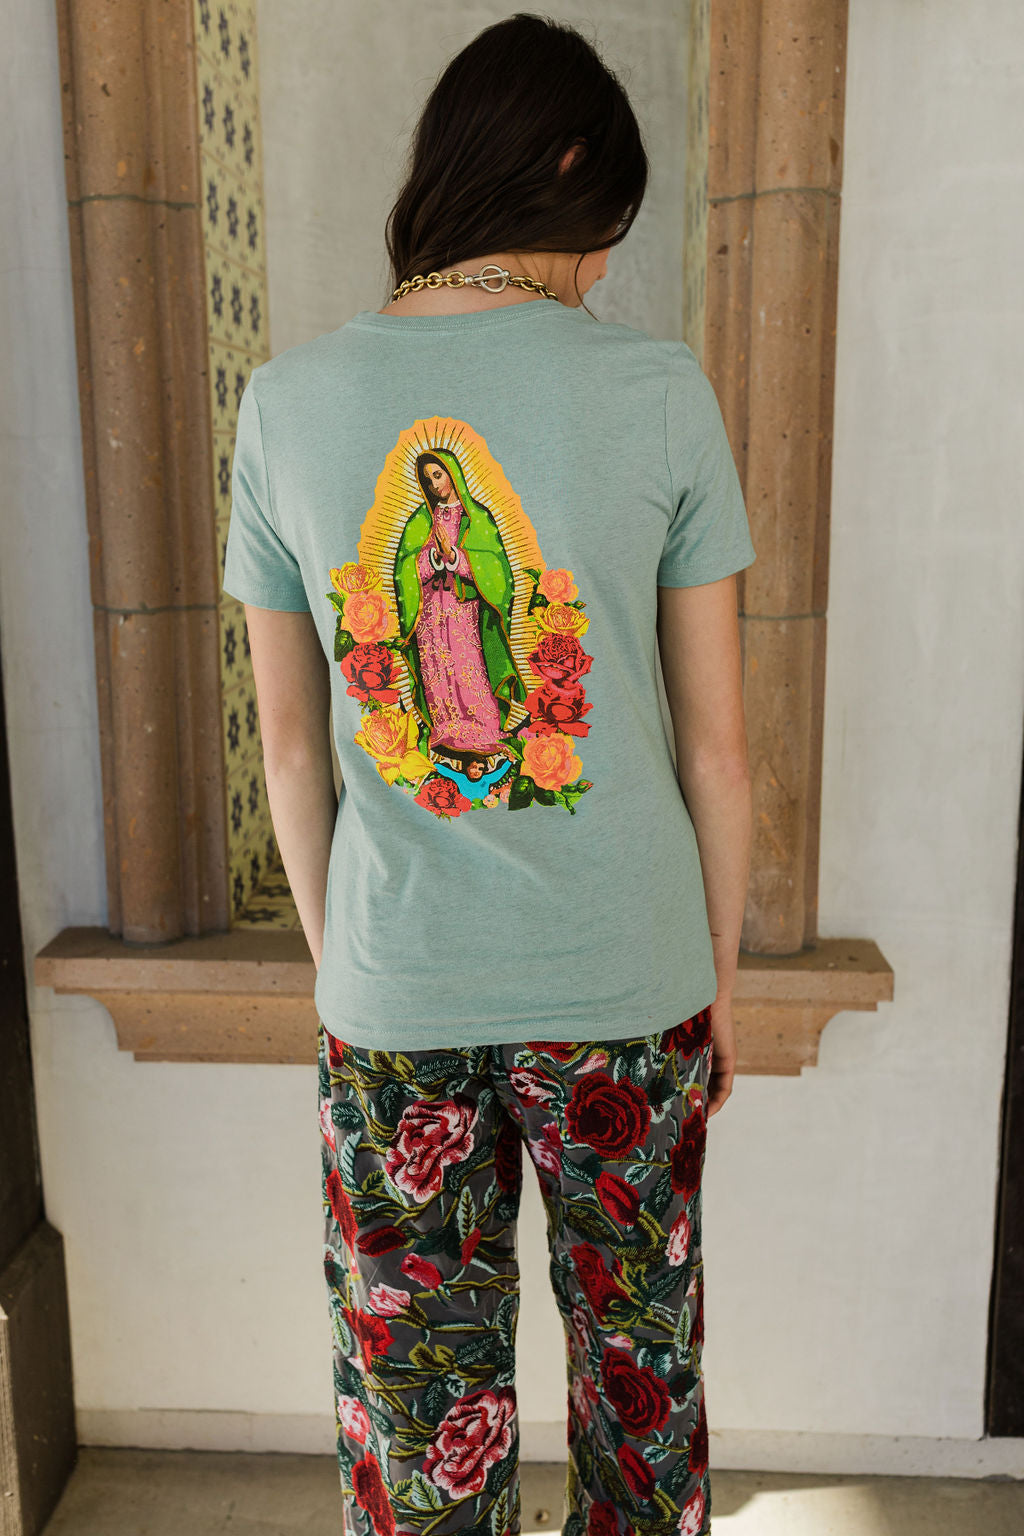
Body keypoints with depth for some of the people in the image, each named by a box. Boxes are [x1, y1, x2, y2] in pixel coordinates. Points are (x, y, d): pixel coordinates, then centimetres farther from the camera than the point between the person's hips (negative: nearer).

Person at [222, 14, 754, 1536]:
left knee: (417, 1399, 19)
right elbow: (717, 741, -5)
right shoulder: (658, 388, -9)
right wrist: (720, 977, 9)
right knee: (641, 1366, 22)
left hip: (393, 1004, 1)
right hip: (627, 984, 0)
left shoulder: (288, 401, -4)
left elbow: (290, 747, 1)